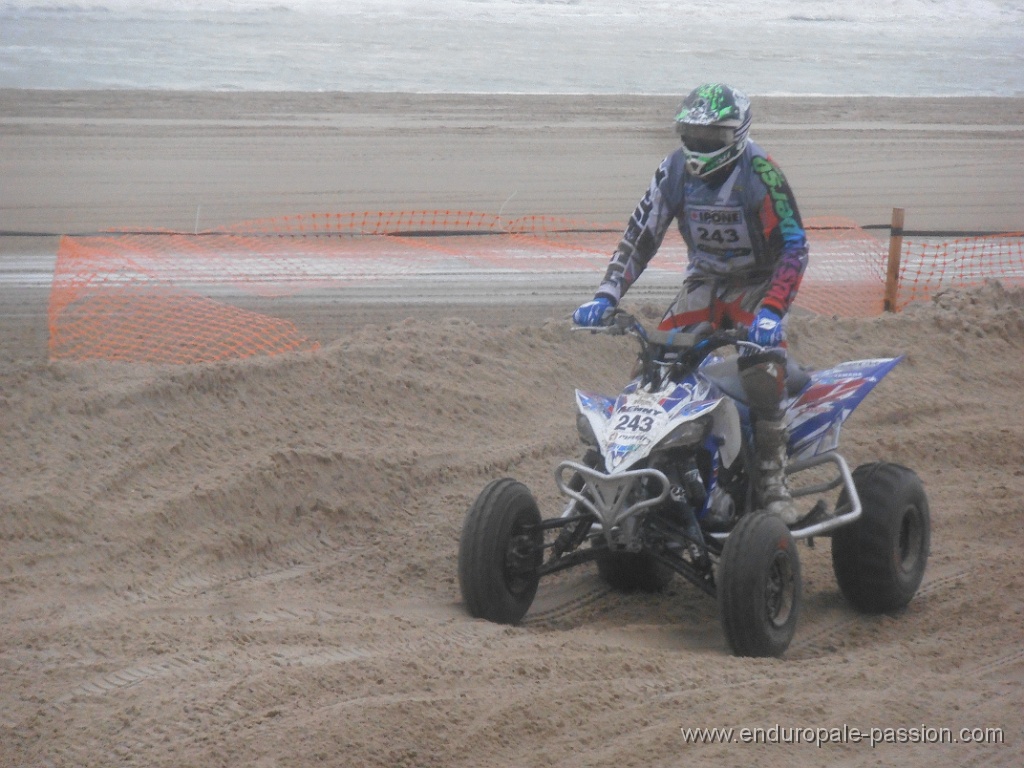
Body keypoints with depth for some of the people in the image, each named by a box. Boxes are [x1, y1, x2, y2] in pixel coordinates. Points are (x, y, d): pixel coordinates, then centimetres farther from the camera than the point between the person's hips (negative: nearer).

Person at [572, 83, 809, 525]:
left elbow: (794, 245, -23)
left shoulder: (759, 173, -20)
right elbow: (640, 235, -2)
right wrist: (606, 296, -14)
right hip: (704, 281, 5)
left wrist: (771, 310, -35)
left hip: (758, 283, -5)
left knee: (762, 380, -27)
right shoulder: (675, 171, -5)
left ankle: (774, 483, -20)